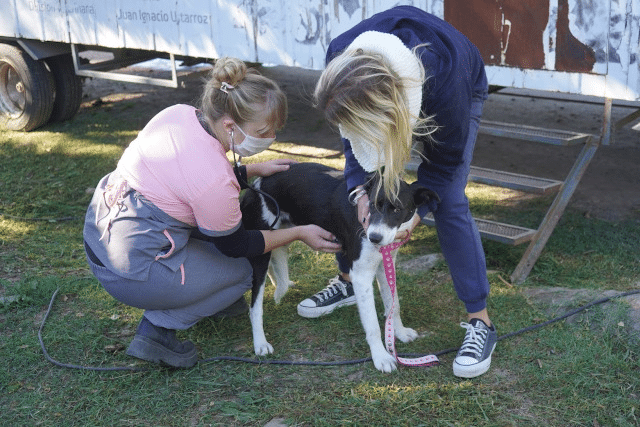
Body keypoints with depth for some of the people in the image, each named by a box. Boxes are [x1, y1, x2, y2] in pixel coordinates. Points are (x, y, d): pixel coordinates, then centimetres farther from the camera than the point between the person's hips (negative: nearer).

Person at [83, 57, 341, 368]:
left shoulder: (179, 113, -5)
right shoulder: (215, 180, -26)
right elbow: (233, 245, -6)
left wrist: (255, 171, 14)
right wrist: (299, 234, 1)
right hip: (131, 273, -8)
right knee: (240, 271, 12)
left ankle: (208, 295, 27)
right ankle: (158, 329, 2)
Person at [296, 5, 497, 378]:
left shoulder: (444, 80, -46)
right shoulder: (341, 60, -35)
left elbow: (446, 158, -27)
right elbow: (354, 136, -16)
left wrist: (416, 211, -31)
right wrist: (360, 189, -28)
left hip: (462, 92, -4)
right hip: (394, 90, 5)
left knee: (449, 201, -17)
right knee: (353, 184, -1)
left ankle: (481, 322, -9)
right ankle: (348, 282, 22)